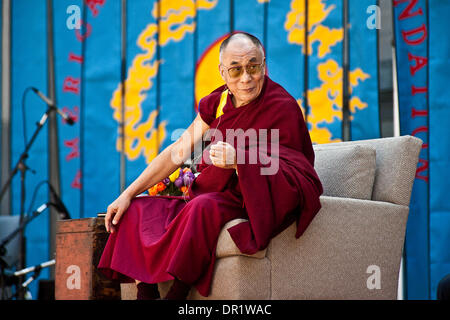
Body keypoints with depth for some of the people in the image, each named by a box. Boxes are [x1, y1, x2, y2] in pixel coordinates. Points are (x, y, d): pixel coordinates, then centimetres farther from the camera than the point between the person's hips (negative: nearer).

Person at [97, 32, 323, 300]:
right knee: (138, 210, -3)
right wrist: (128, 194, 5)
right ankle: (146, 293, -12)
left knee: (204, 207, -36)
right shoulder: (218, 102, 6)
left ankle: (177, 293, -29)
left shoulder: (281, 107, -12)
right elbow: (178, 151, 9)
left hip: (255, 205, -7)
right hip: (214, 198, 8)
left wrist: (238, 161, -37)